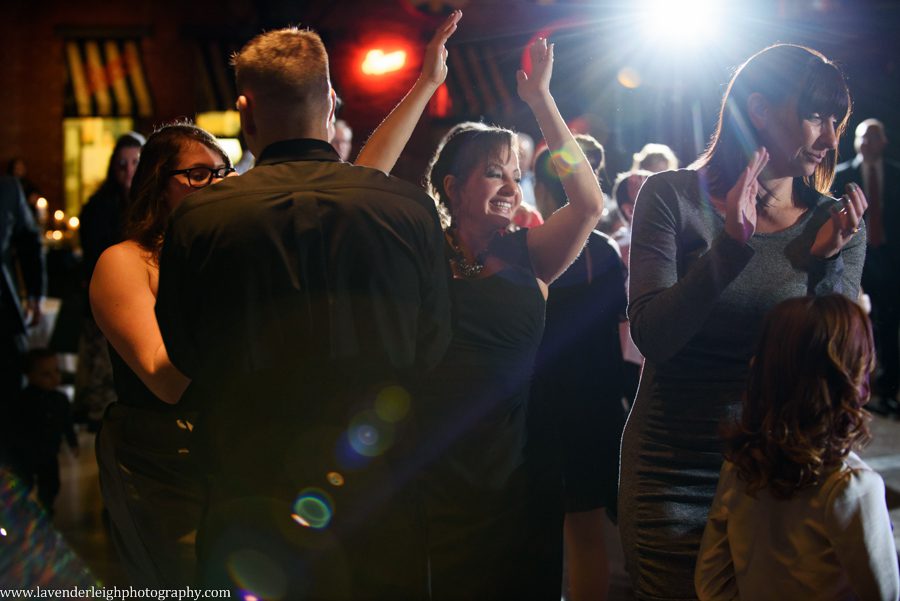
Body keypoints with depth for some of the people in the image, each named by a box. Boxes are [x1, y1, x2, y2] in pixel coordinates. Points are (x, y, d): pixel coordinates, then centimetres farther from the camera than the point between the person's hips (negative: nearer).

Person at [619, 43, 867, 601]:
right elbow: (652, 337, -17)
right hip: (676, 473, -2)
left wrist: (826, 264, -22)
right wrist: (732, 245, -28)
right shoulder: (674, 197, -8)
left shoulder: (836, 221, 0)